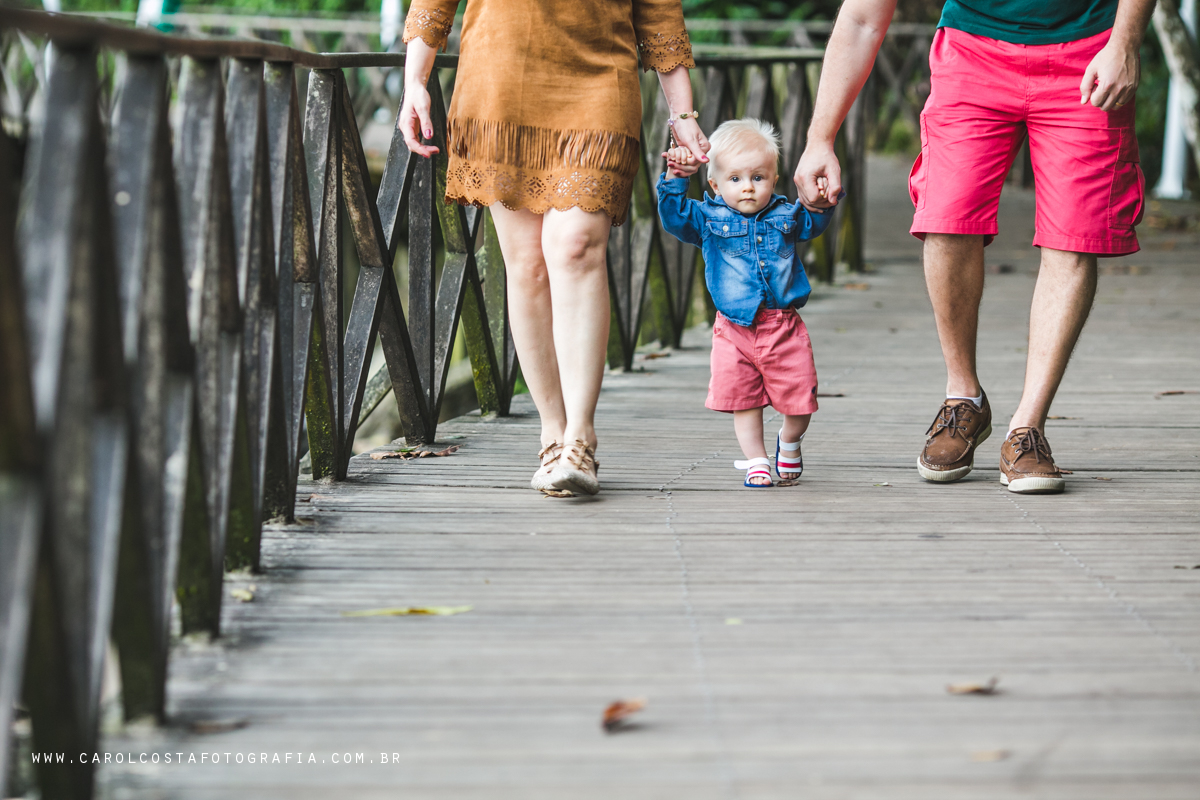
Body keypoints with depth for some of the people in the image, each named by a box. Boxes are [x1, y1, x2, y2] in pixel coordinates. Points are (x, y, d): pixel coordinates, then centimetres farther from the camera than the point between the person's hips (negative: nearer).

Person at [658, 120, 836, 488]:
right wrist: (676, 179, -20)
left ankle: (789, 442, 36)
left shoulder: (784, 216, 6)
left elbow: (815, 220, 11)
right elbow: (674, 216, -9)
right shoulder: (708, 219, 0)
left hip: (784, 327, 1)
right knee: (742, 399, 1)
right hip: (736, 329, -1)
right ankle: (755, 461, 17)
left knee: (798, 396, 5)